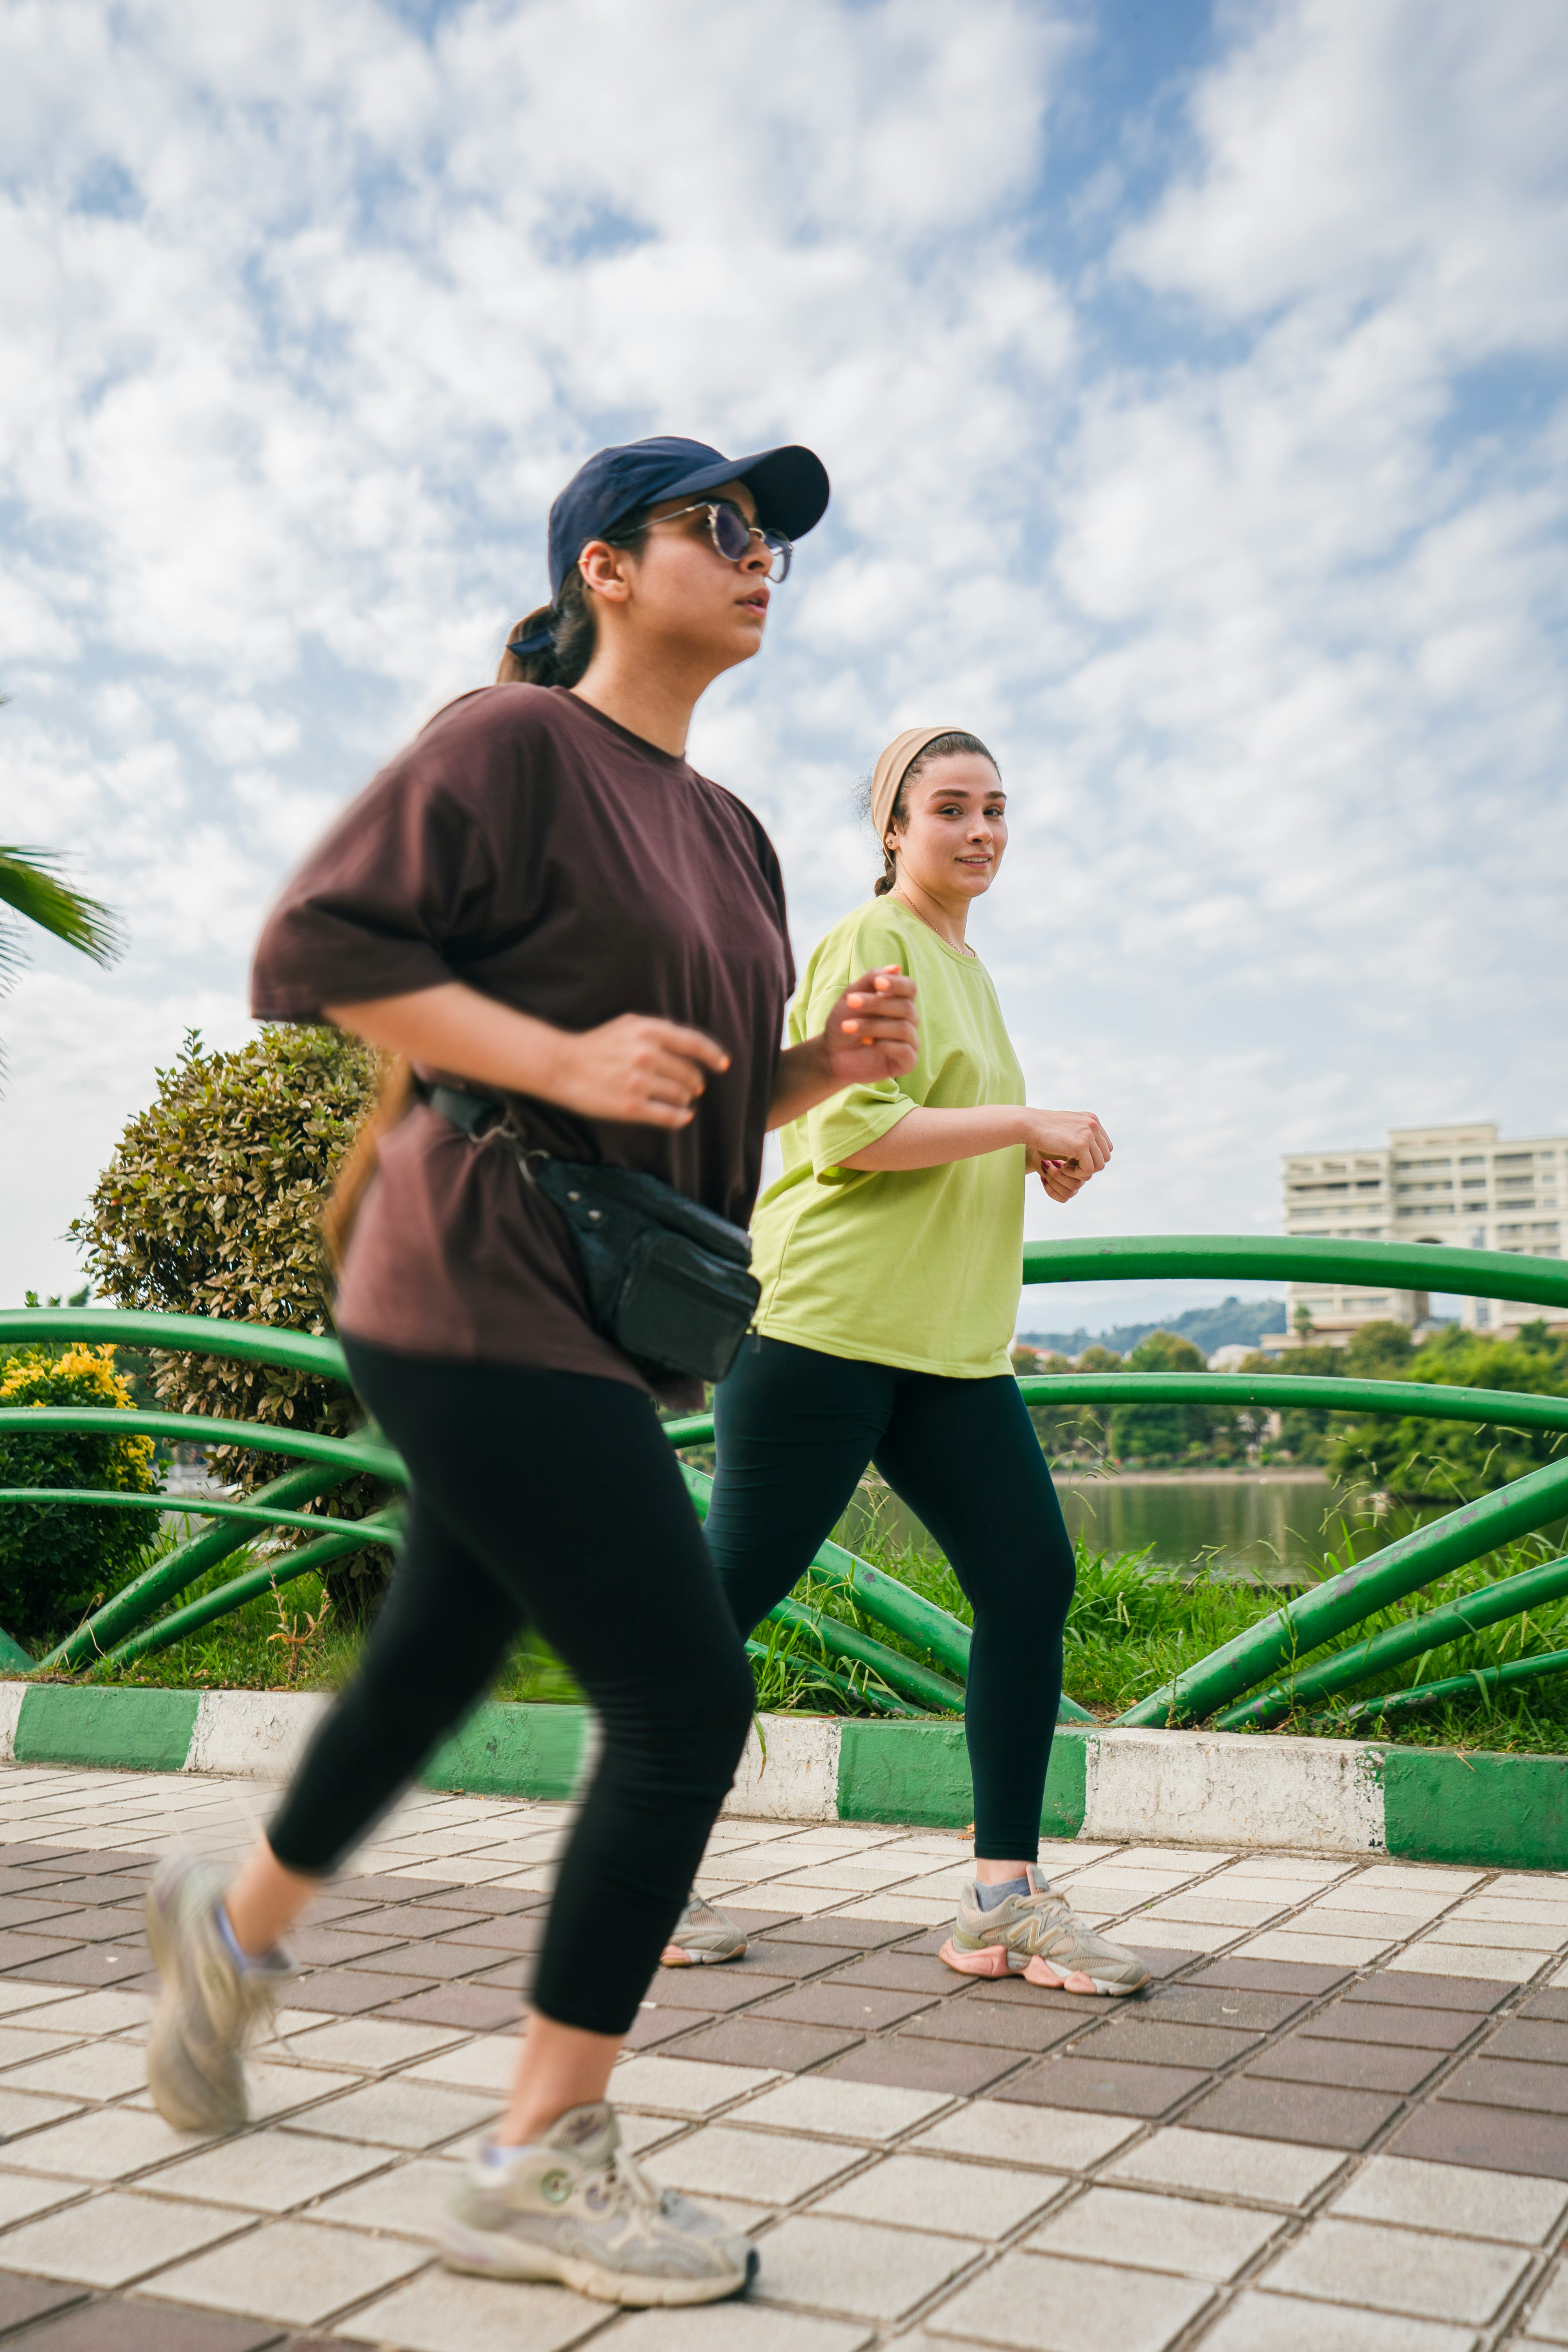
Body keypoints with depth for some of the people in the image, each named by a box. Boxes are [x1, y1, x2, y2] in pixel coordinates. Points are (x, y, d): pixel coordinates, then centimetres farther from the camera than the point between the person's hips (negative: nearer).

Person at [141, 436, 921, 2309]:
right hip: (489, 1286, -9)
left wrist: (830, 1060, 2)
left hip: (592, 1309, 9)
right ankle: (542, 2166, 5)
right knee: (687, 1697, -11)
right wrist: (563, 1053, -20)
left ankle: (236, 1924, 48)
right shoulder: (515, 743, -7)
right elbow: (312, 952, -12)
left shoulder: (725, 830, 18)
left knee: (436, 1666, 21)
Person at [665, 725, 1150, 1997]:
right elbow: (851, 1134, -17)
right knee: (734, 1587, -2)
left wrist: (1036, 1159, 10)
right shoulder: (868, 942, -6)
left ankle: (1006, 1902, 8)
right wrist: (1032, 1121, -14)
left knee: (1033, 1580, 0)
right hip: (826, 1317, -9)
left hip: (950, 1339, 9)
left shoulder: (968, 967, 22)